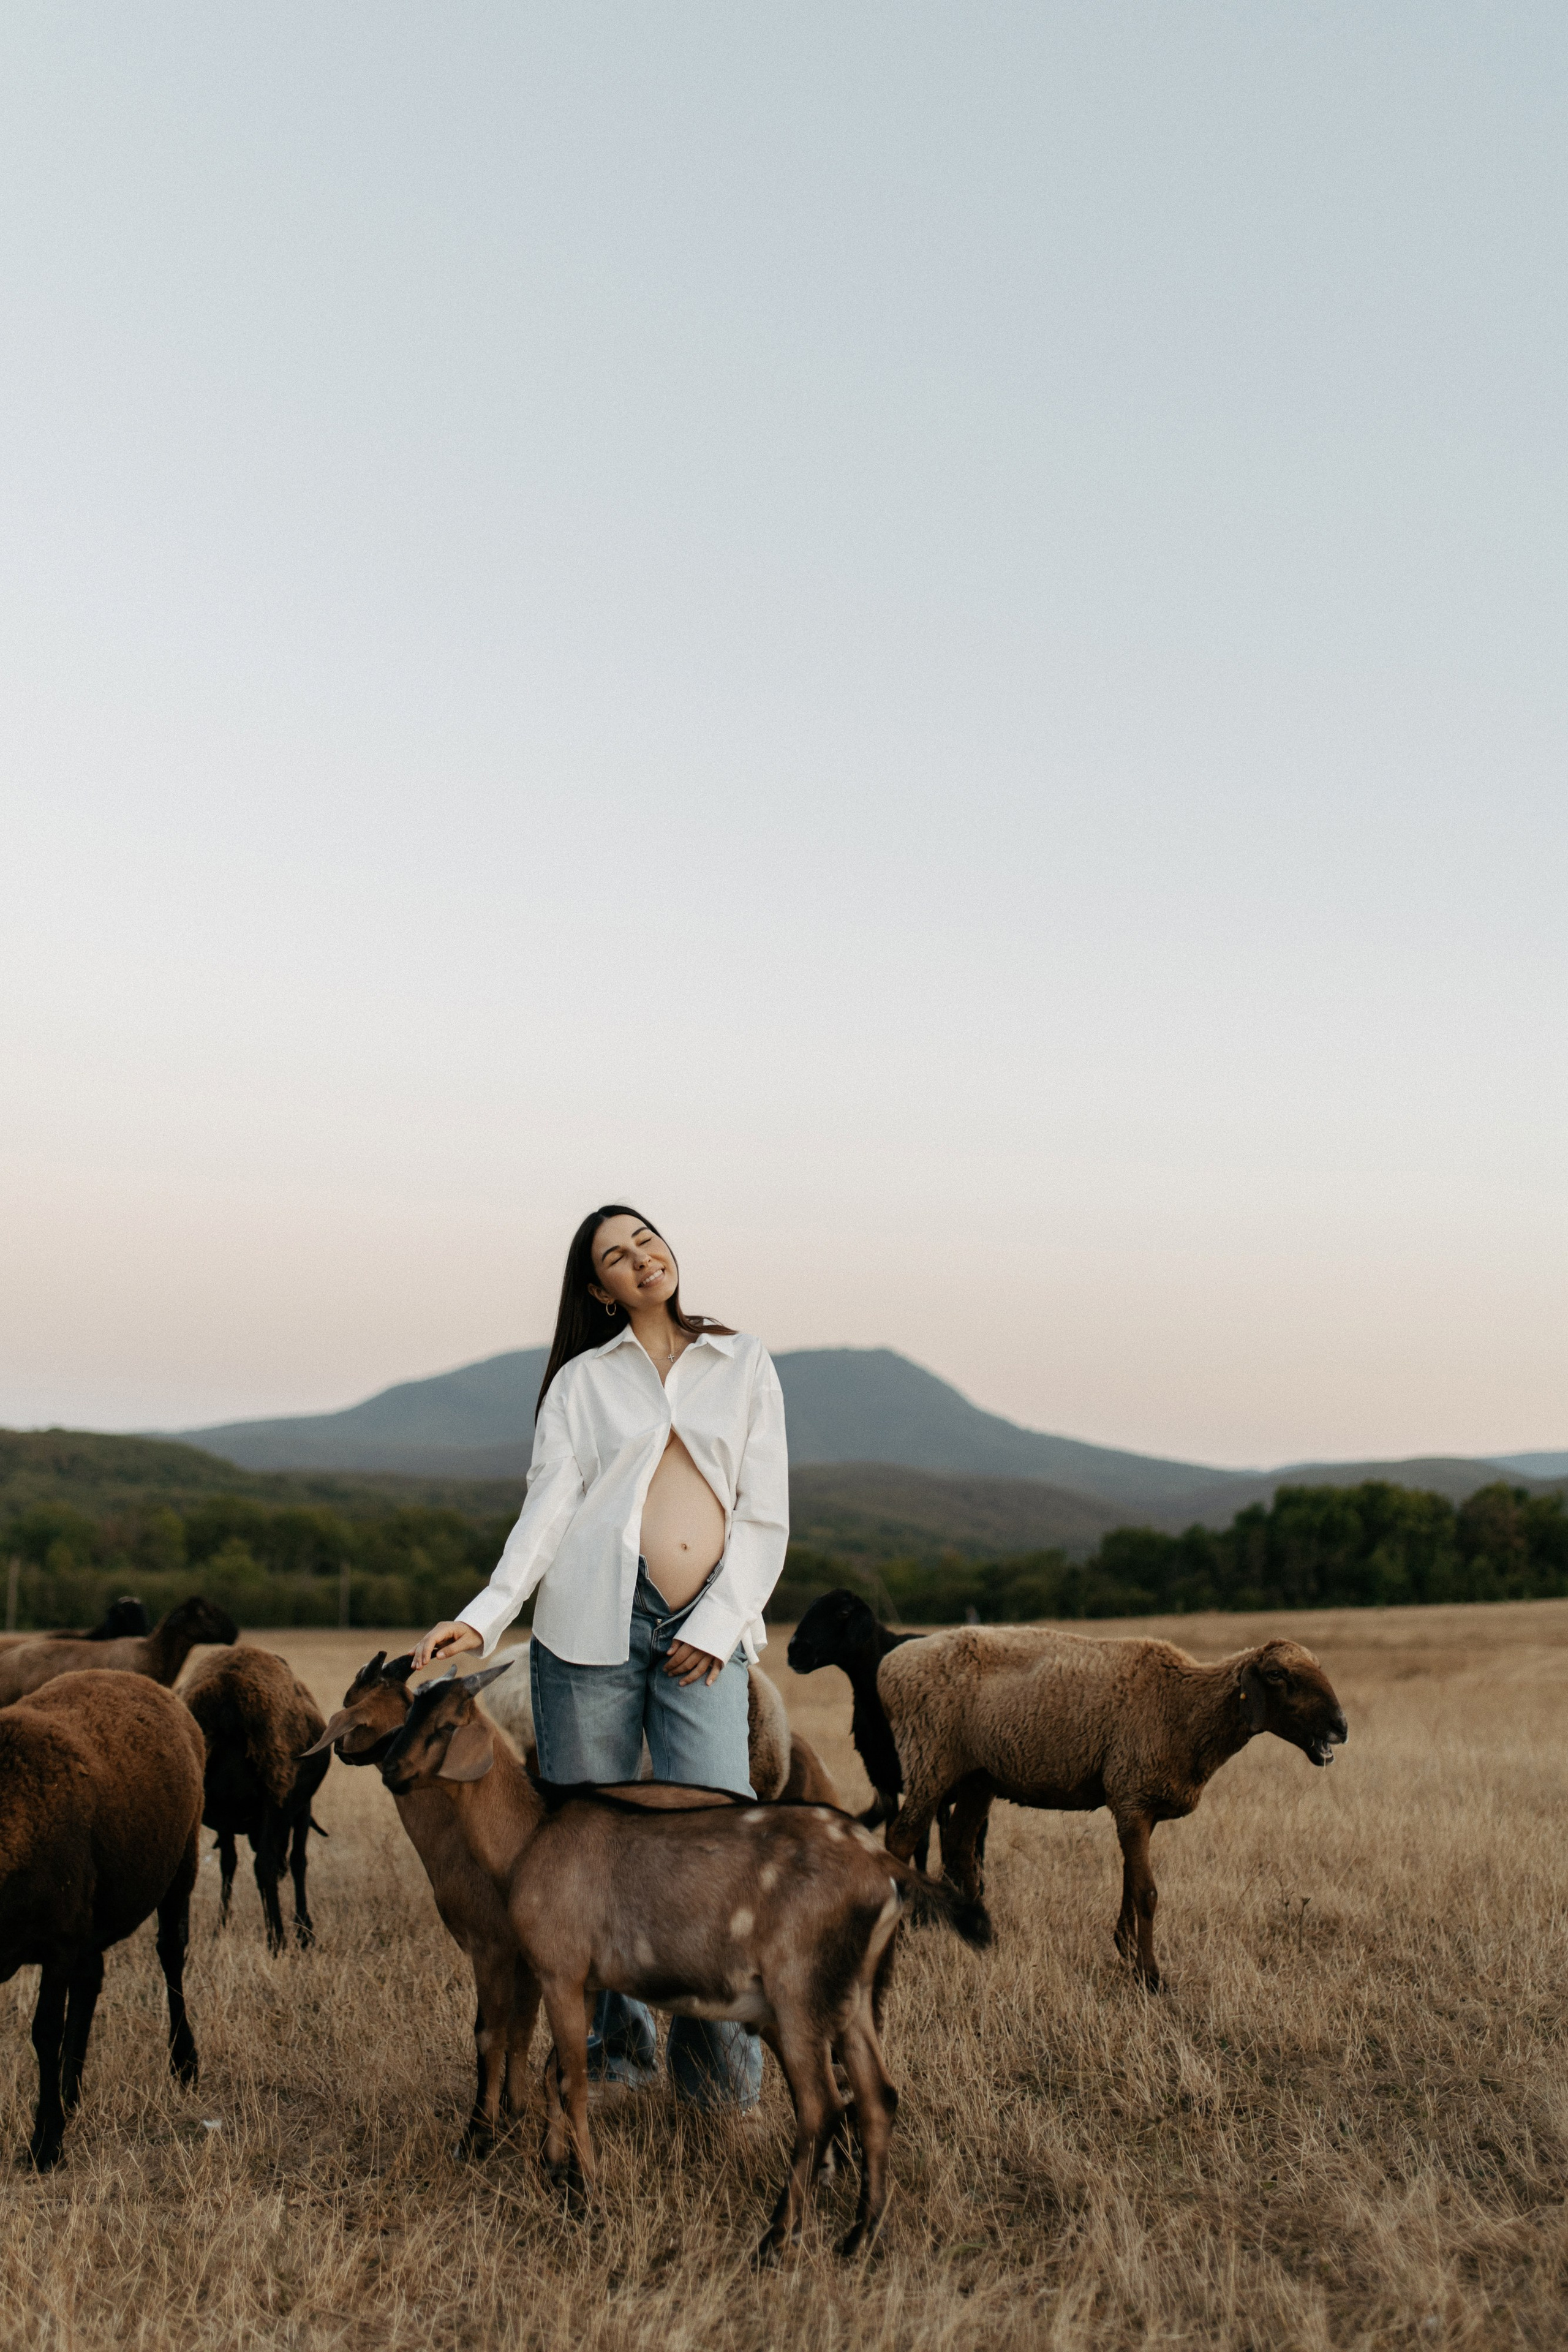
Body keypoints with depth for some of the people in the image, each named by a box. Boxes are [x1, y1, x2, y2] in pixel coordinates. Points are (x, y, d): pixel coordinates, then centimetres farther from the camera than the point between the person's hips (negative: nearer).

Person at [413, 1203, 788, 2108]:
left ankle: (720, 2053, 2)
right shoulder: (582, 1380, 12)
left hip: (706, 1633, 0)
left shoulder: (744, 1362, 13)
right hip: (593, 1623, 0)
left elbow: (765, 1513, 8)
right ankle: (614, 2043, 17)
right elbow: (549, 1508, 2)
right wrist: (486, 1616, -11)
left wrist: (718, 1626, -2)